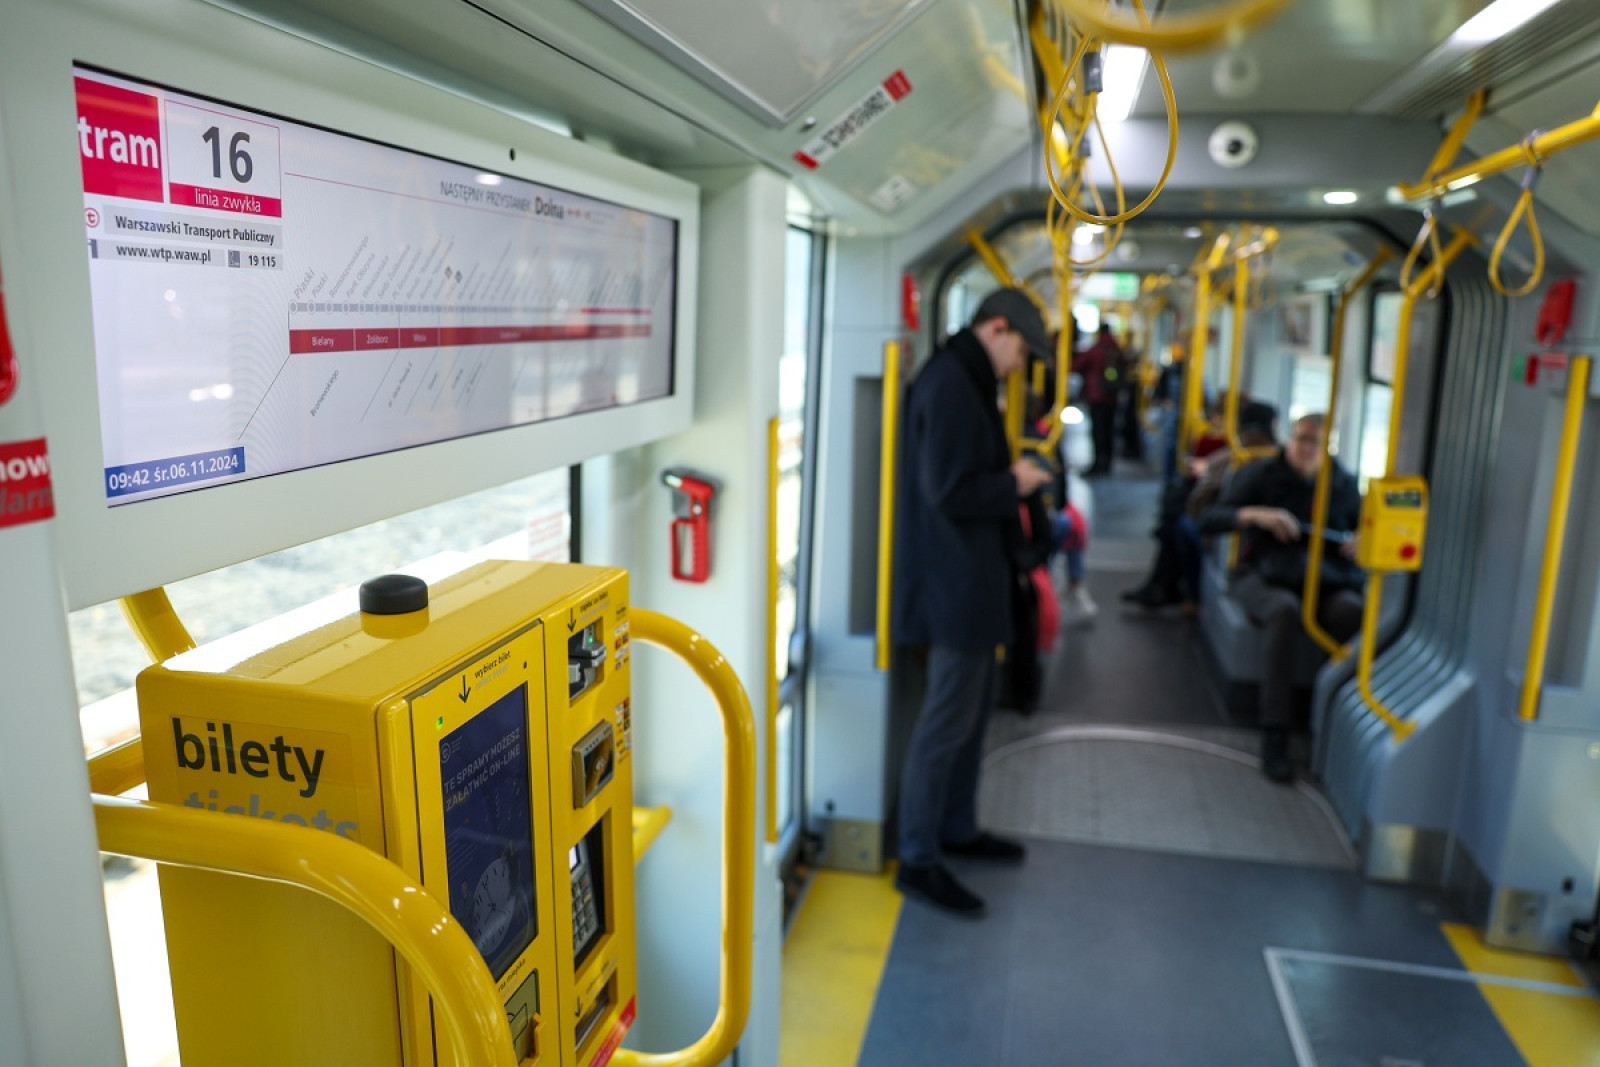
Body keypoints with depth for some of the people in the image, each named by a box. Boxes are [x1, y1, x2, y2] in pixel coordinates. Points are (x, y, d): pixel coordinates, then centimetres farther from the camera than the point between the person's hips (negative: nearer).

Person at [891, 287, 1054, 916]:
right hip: (953, 579, -11)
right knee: (948, 718, -3)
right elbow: (947, 491, -25)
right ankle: (918, 861, 10)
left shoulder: (965, 381, 14)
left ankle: (957, 829, 35)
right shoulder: (949, 385, -19)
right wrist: (1014, 485, -12)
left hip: (971, 578, 11)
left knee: (974, 704, 19)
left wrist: (1010, 477, 9)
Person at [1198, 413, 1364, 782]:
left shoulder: (1344, 485, 15)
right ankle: (1274, 737, -36)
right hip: (1264, 576, -2)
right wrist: (1255, 514, -20)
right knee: (1284, 609, -39)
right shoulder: (1260, 474, 7)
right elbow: (1208, 520, -2)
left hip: (1328, 582, 2)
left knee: (1354, 611, -35)